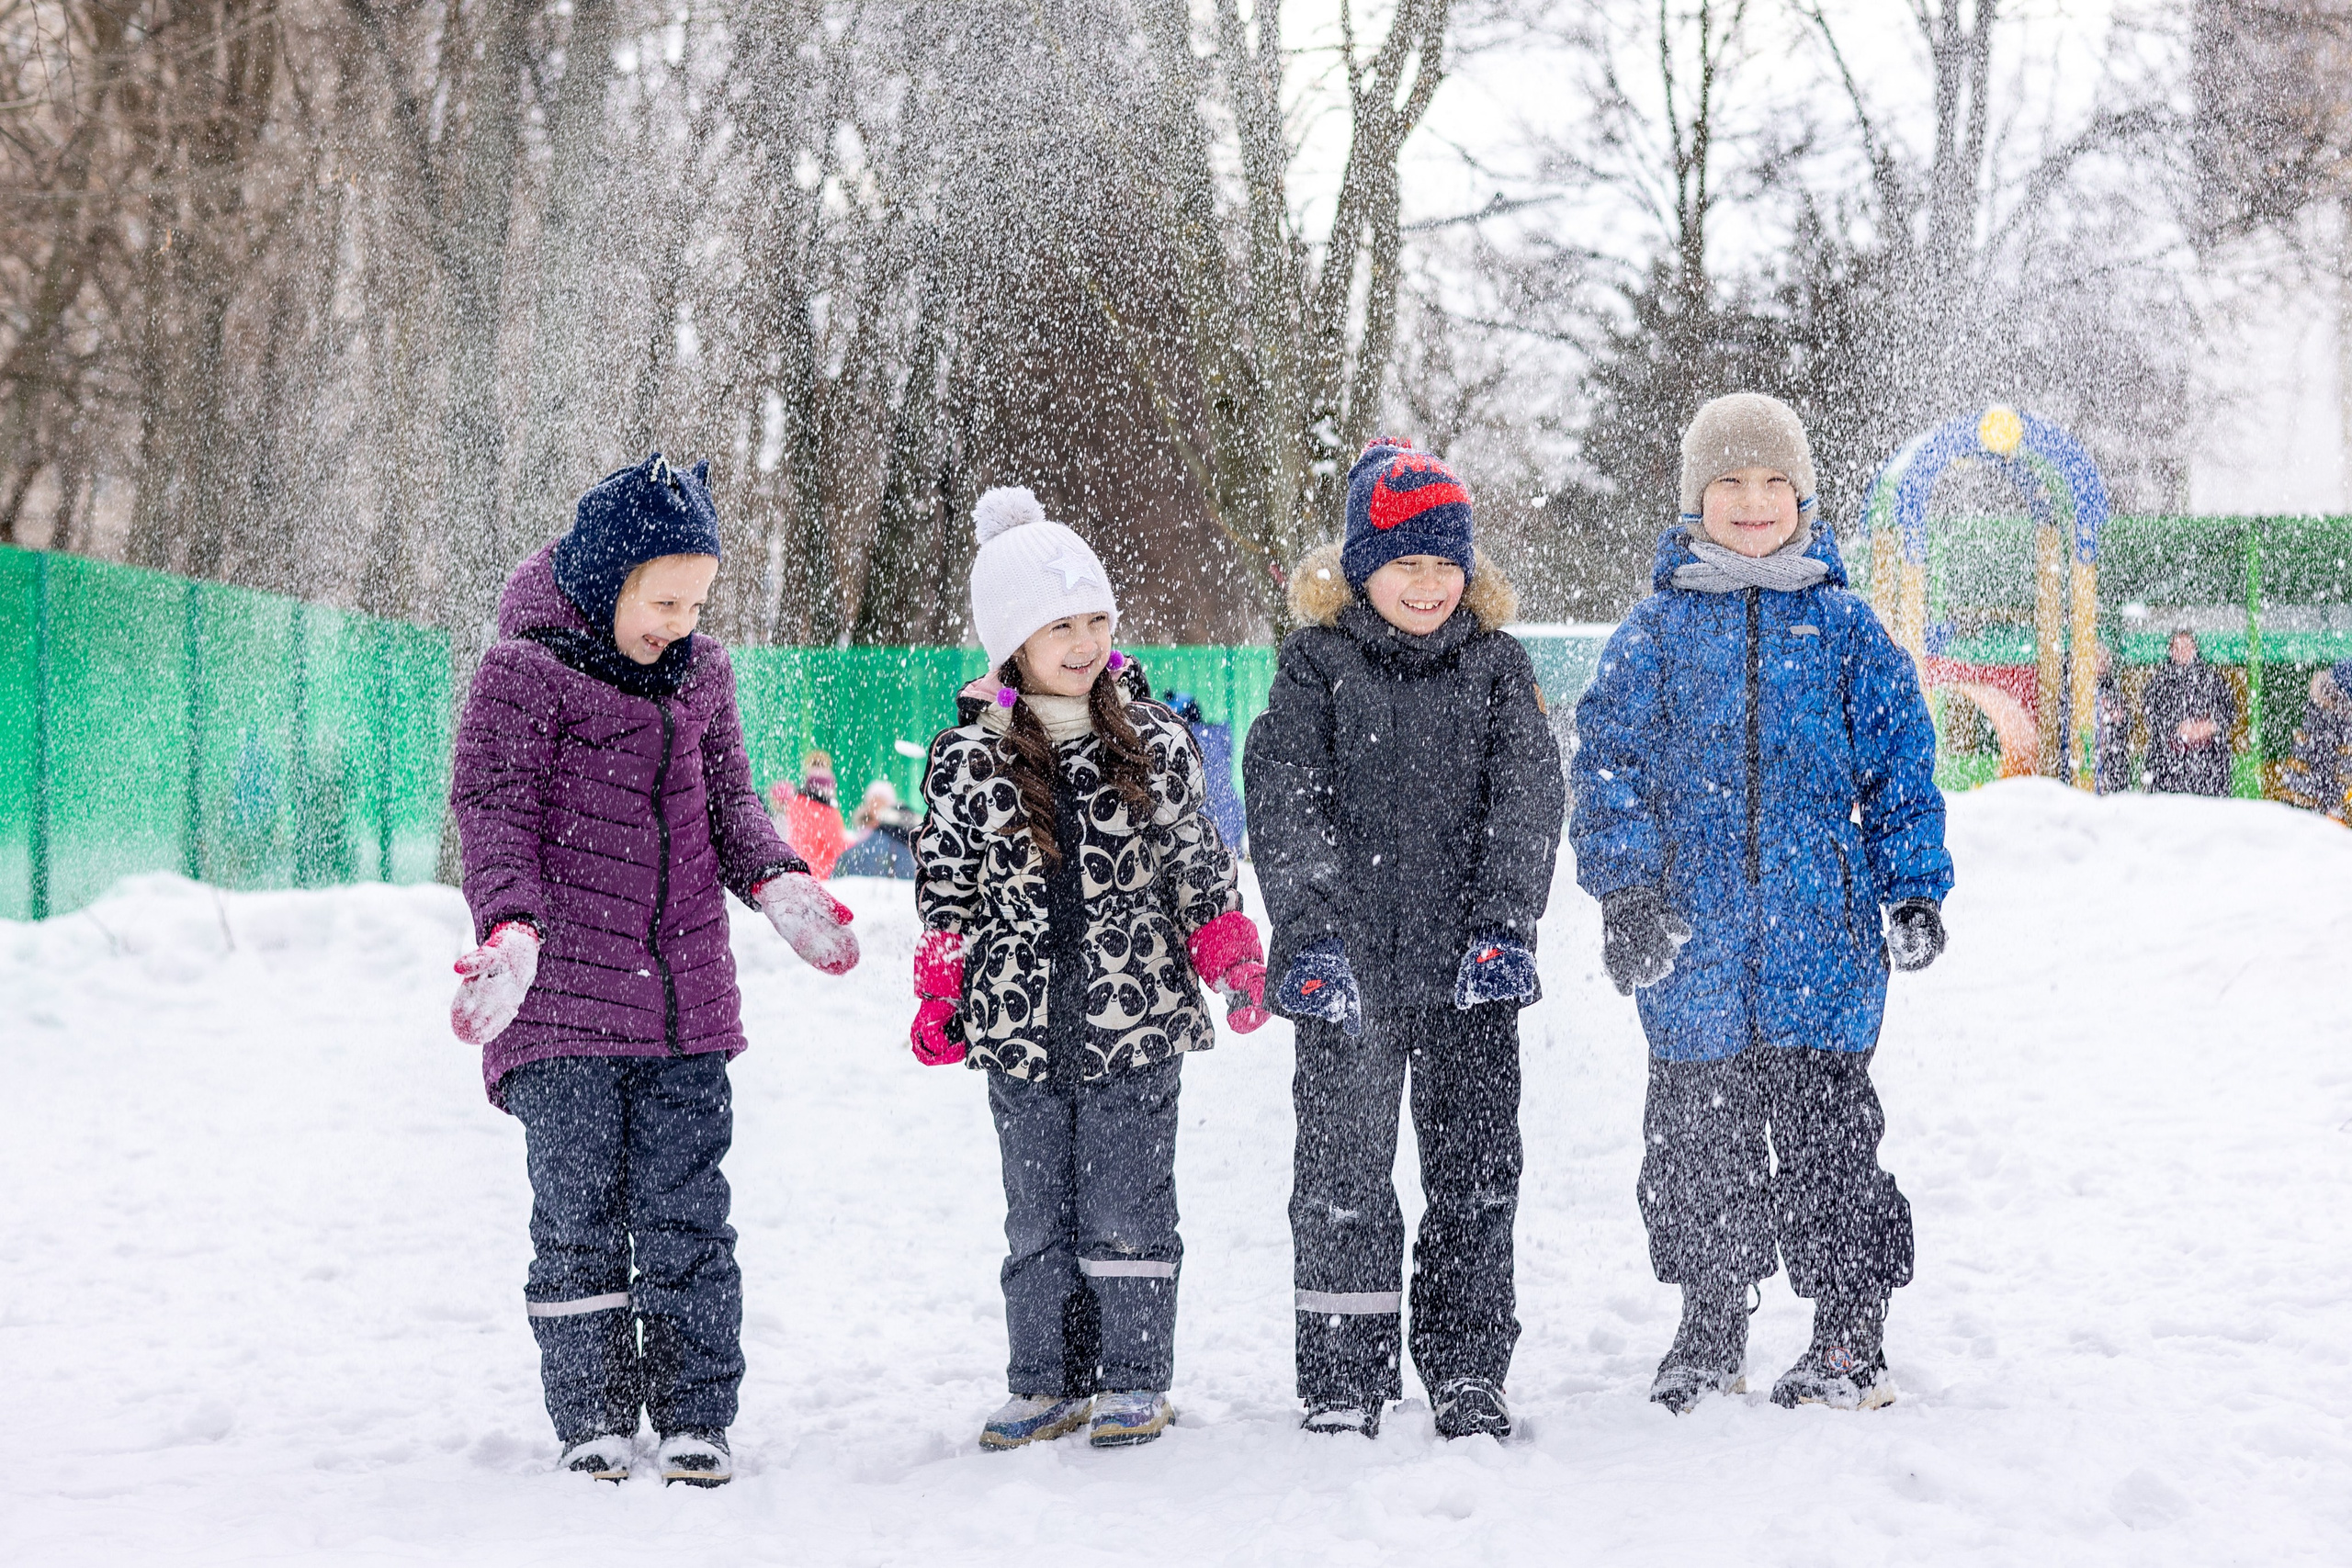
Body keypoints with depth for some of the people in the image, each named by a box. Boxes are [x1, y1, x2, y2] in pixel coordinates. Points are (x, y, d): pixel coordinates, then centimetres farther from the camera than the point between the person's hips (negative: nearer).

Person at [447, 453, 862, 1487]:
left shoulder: (699, 675, 14)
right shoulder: (525, 673, -4)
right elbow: (496, 811, -9)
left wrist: (775, 881, -2)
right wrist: (511, 927, -24)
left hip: (685, 1003, 4)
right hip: (563, 996, -4)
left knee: (686, 1213, 3)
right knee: (579, 1214, -1)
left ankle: (696, 1417, 9)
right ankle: (592, 1419, 9)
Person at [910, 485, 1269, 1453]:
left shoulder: (1155, 742, 1)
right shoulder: (966, 759, -1)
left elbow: (1198, 865, 8)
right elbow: (944, 885, 6)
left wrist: (1234, 961, 0)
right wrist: (939, 999, 2)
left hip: (1137, 1020, -1)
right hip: (1019, 1028, 1)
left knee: (1127, 1212, 3)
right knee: (1039, 1217, 9)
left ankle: (1134, 1382, 14)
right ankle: (1049, 1385, 19)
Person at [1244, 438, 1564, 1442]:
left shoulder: (1496, 663, 8)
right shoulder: (1316, 664, 1)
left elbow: (1528, 796, 2)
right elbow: (1284, 805, -6)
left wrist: (1504, 923, -11)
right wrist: (1313, 931, -17)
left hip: (1470, 976, 2)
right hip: (1348, 969, -2)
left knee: (1476, 1175, 6)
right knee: (1343, 1172, 1)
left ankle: (1468, 1376, 15)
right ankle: (1343, 1383, 10)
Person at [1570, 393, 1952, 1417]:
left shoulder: (1843, 627, 7)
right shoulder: (1657, 631, 6)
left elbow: (1900, 758, 9)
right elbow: (1612, 759, 3)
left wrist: (1914, 891, 3)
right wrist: (1623, 893, -7)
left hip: (1822, 928, -1)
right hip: (1691, 936, 1)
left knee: (1825, 1130, -1)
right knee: (1695, 1136, 7)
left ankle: (1853, 1338, 8)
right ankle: (1708, 1328, 21)